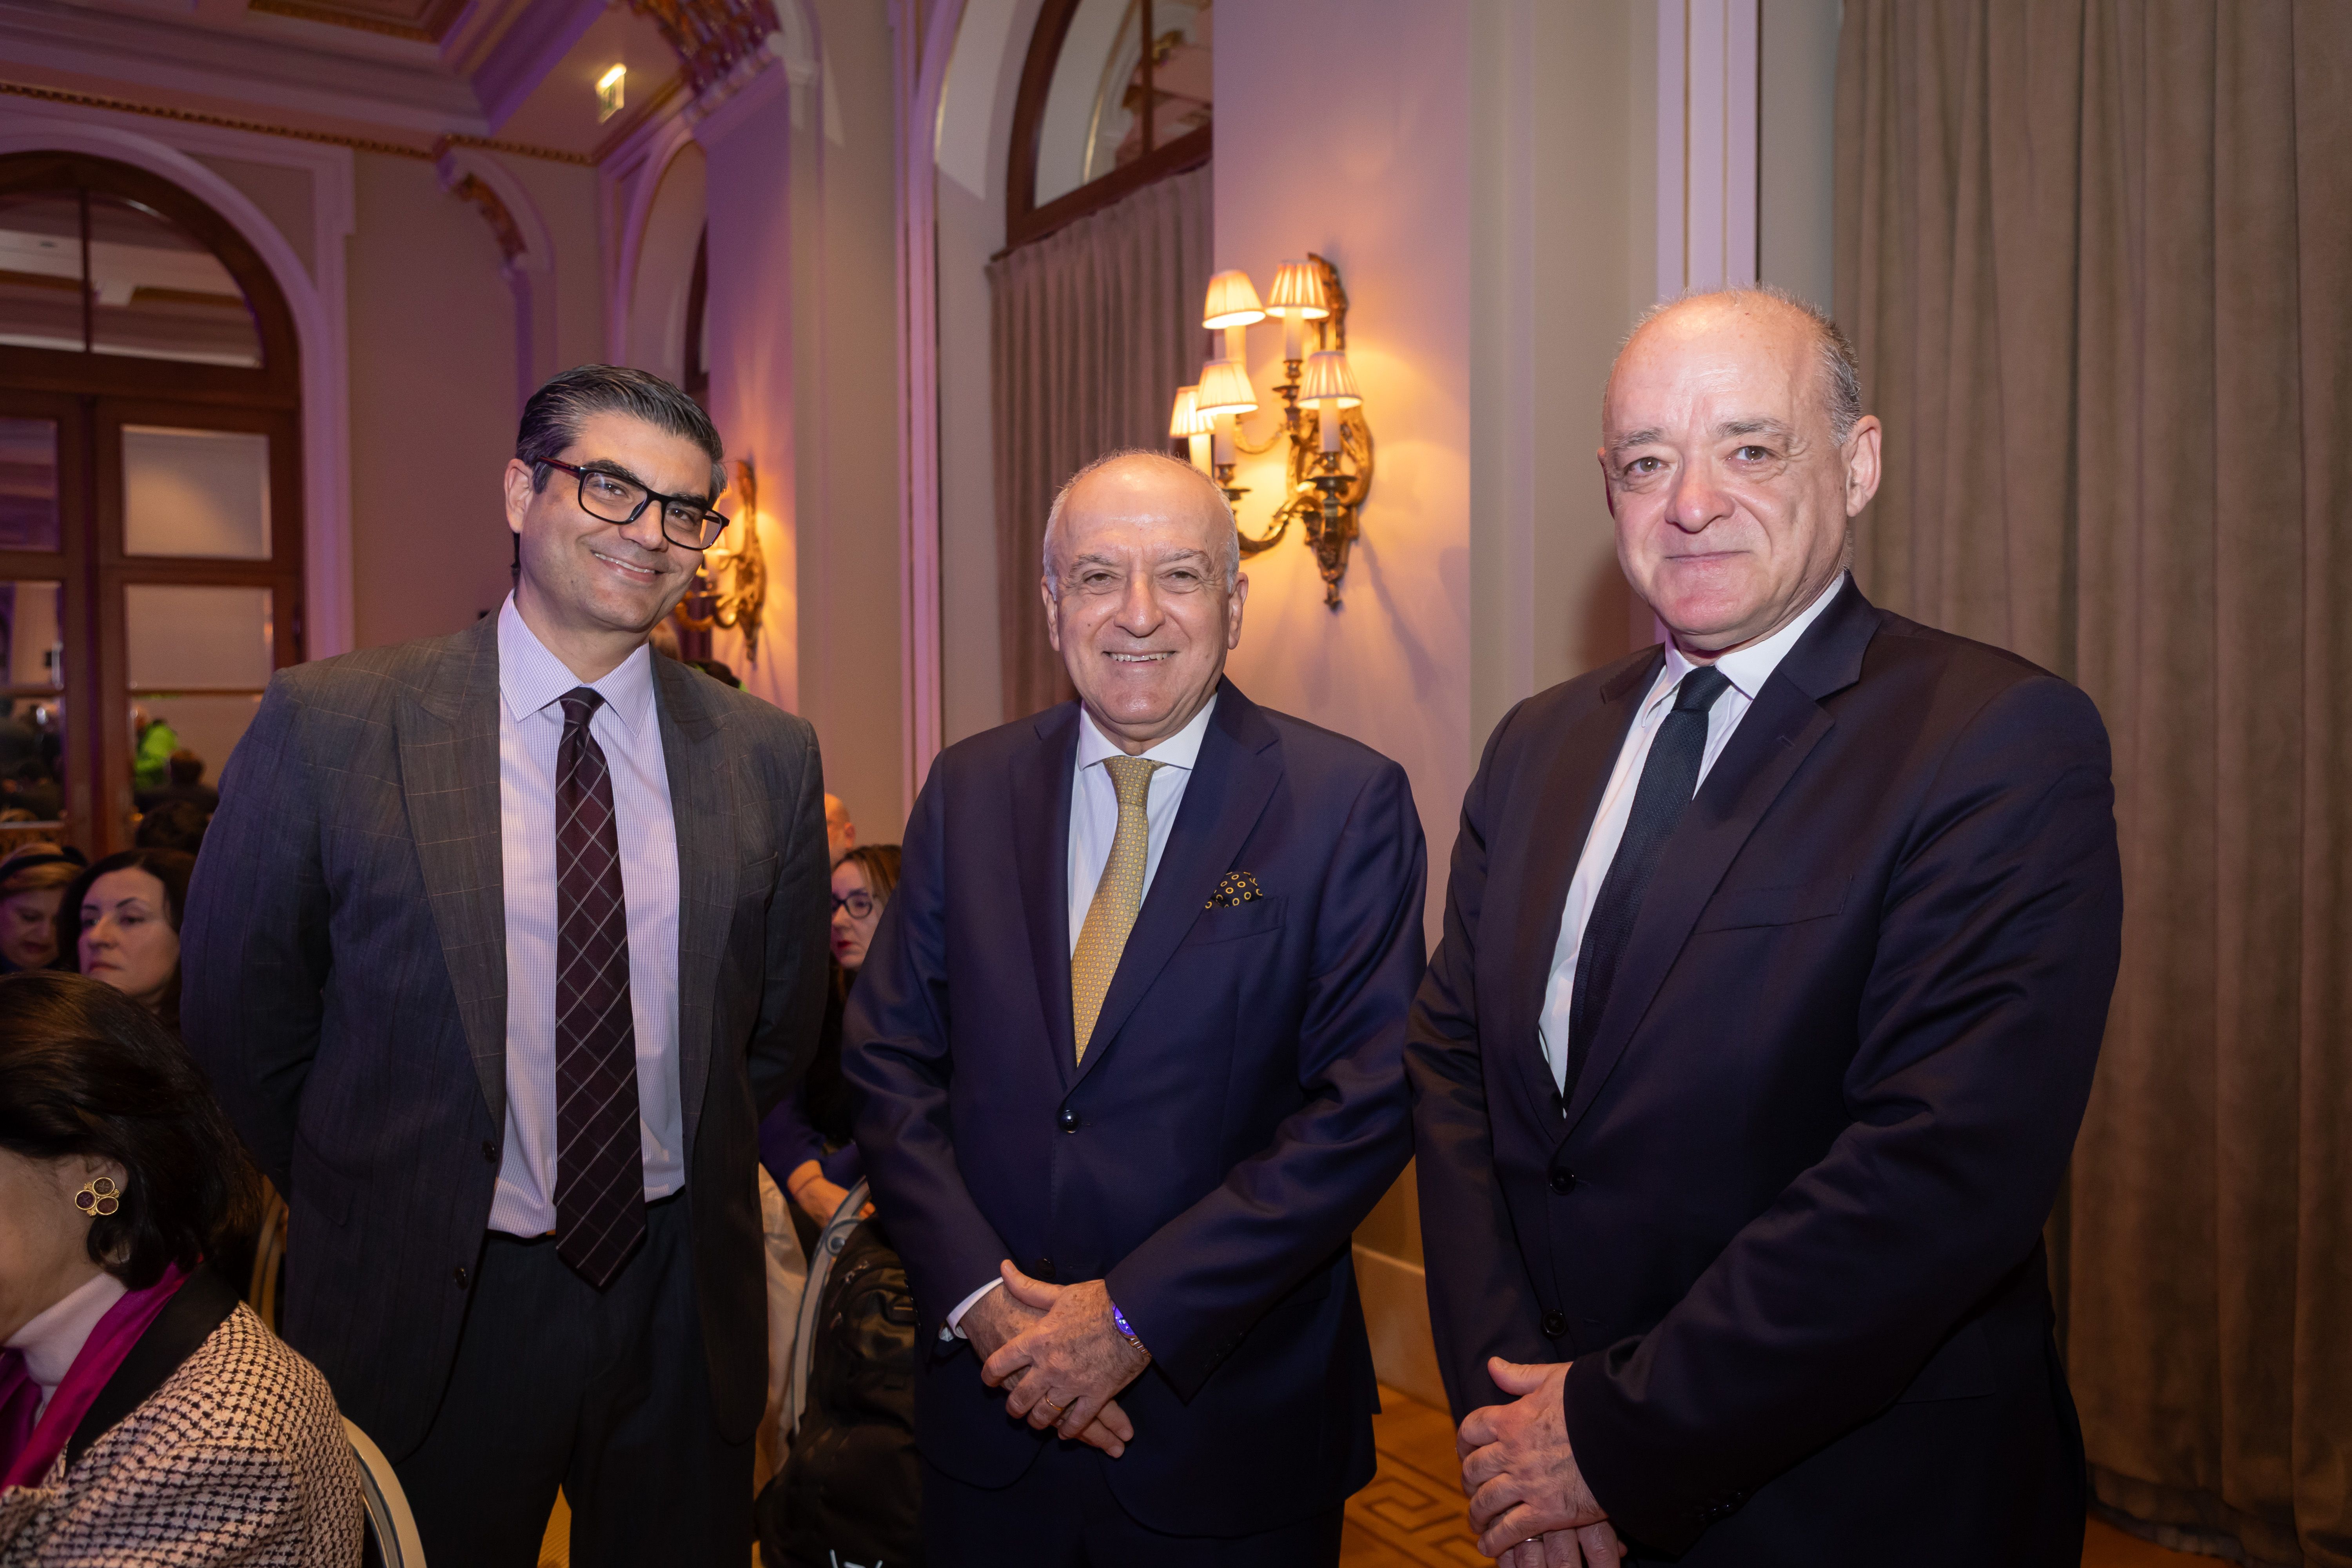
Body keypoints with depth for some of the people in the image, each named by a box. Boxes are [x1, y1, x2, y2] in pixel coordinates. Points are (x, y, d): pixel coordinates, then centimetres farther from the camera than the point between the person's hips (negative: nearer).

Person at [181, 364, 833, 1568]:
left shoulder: (768, 756, -3)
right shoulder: (327, 726, -10)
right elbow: (240, 1020, 0)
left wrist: (688, 1187, 10)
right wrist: (373, 1200, 6)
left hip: (682, 1295, 2)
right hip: (427, 1309, -2)